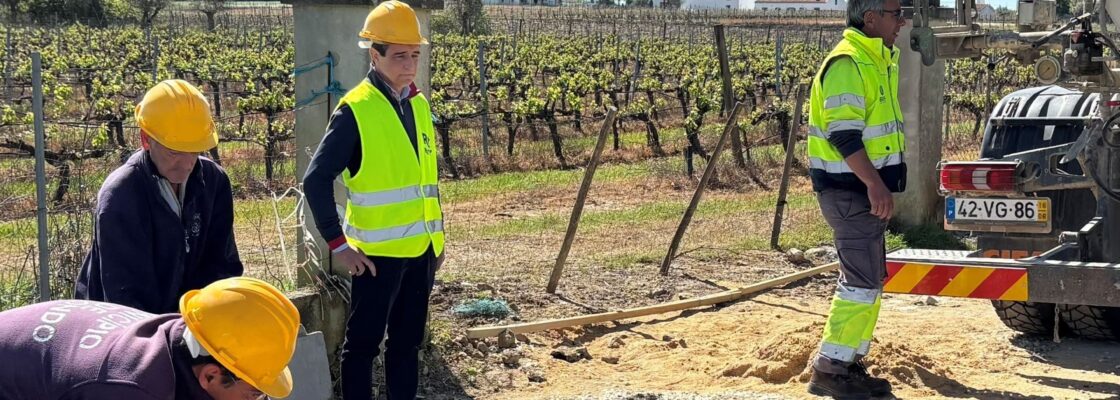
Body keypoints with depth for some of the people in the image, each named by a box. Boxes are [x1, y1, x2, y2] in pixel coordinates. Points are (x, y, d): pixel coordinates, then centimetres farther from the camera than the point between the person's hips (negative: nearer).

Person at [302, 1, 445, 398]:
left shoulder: (419, 105, 9)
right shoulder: (356, 110, -13)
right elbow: (316, 179, -15)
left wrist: (437, 235, 16)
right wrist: (338, 244, -16)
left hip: (421, 249, 7)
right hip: (378, 252, -7)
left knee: (407, 340, 15)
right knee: (363, 342, 1)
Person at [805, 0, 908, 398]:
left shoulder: (878, 61, 16)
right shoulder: (847, 63, -16)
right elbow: (843, 134, -23)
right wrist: (874, 183, -28)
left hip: (865, 188, 10)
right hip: (849, 190, -10)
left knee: (869, 279, 13)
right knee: (862, 281, -10)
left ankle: (850, 364, 21)